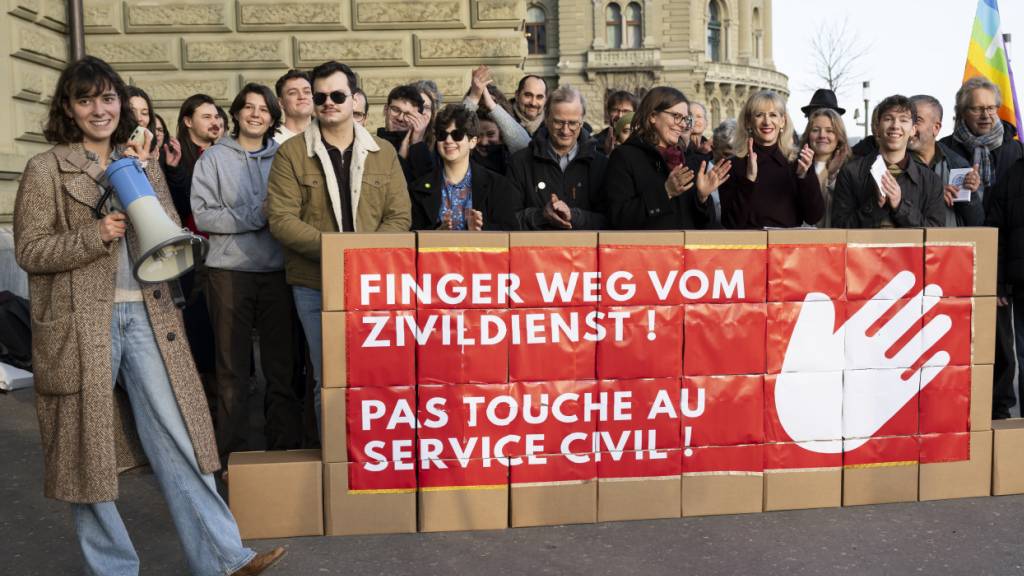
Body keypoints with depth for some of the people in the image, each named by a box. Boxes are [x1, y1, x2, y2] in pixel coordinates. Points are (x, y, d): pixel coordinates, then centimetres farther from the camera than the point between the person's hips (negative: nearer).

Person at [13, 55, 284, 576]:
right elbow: (29, 250, -4)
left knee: (178, 437, 2)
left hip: (146, 315, 3)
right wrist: (96, 235, -17)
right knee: (89, 446, 6)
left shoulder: (140, 162, 13)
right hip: (80, 324, -3)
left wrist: (141, 180, -7)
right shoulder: (45, 169, 1)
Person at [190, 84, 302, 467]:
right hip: (230, 271, -1)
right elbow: (203, 215, -6)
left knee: (282, 364, 6)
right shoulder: (214, 157, 4)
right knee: (233, 368, 5)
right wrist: (256, 216, -12)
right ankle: (234, 452, 14)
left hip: (277, 271, 2)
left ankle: (286, 447, 16)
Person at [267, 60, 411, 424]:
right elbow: (281, 219, -8)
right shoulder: (291, 153, 1)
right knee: (328, 379, 7)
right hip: (314, 284, -2)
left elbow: (399, 217, 4)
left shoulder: (383, 152, 8)